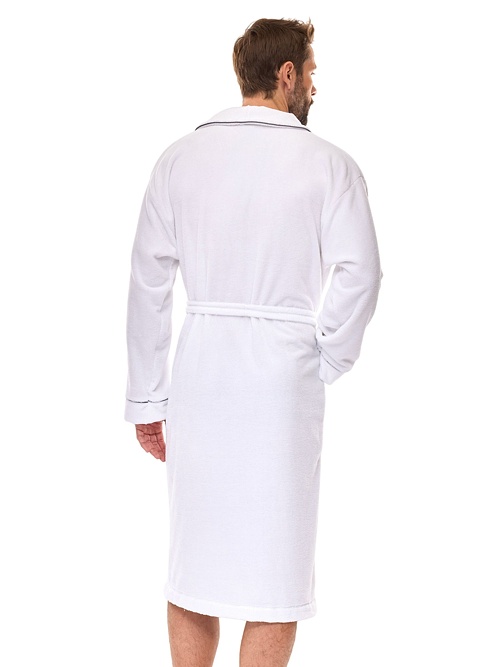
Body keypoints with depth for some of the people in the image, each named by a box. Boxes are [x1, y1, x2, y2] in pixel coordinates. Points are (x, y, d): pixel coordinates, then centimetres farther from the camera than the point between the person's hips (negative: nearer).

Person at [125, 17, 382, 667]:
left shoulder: (180, 157, 6)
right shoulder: (328, 163, -2)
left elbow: (148, 281, 4)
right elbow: (360, 271, -14)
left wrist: (147, 398, 8)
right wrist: (329, 362, 0)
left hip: (200, 366, 3)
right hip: (284, 374, -3)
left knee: (194, 560, 12)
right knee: (275, 565, 5)